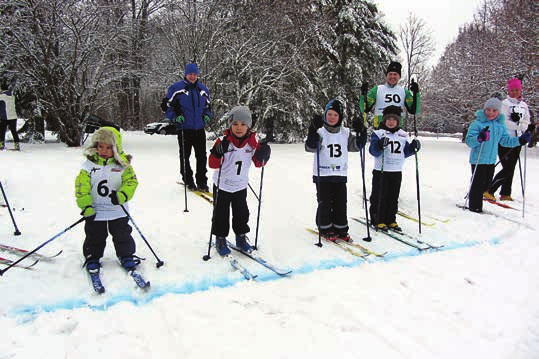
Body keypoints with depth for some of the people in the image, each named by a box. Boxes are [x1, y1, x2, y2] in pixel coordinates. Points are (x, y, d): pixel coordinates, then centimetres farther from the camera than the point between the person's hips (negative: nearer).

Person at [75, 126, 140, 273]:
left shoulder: (122, 165, -6)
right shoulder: (89, 165, -6)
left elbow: (131, 182, -9)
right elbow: (81, 188, -8)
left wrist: (122, 195, -27)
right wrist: (86, 207, -15)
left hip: (118, 211, 0)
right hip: (95, 212, 0)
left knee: (122, 235, 12)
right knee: (94, 238, 13)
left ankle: (127, 256, 30)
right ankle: (92, 258, 32)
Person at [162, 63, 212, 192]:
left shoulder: (203, 89, 13)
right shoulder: (176, 88, -3)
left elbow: (208, 106, 27)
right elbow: (166, 105, 0)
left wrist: (207, 116, 9)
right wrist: (175, 117, -13)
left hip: (199, 129, 4)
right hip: (184, 129, -4)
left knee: (202, 156, 4)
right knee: (185, 156, 5)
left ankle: (202, 182, 13)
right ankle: (188, 181, 19)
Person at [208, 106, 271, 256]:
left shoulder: (252, 142, -6)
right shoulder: (223, 141, -16)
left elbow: (257, 162, 6)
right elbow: (213, 164, -17)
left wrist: (263, 154, -15)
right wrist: (217, 152, -36)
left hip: (240, 185, 3)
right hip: (222, 185, -3)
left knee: (241, 213, 13)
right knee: (221, 214, 7)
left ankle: (241, 237, 31)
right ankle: (220, 239, 24)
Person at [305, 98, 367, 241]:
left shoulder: (345, 133, 7)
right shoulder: (320, 132, -6)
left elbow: (357, 145, 9)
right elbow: (310, 147, -18)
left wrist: (361, 132, -5)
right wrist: (313, 130, -31)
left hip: (340, 174, 4)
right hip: (322, 174, -3)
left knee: (341, 203, 8)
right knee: (324, 203, 3)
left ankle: (340, 228, 20)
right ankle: (325, 229, 16)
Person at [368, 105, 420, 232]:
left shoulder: (403, 135, 12)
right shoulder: (378, 134, -4)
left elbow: (405, 153, 16)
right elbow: (373, 151, -12)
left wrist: (413, 147, -2)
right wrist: (380, 144, -31)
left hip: (397, 172, 5)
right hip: (381, 171, -5)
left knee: (393, 197, 10)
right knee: (380, 197, -1)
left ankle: (391, 220, 19)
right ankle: (378, 220, 9)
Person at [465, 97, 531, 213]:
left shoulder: (500, 125, 8)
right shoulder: (478, 123, -11)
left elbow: (505, 140, 15)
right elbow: (469, 141, -19)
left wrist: (520, 140, 3)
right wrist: (479, 138, -38)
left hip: (491, 160, 7)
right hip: (478, 159, -7)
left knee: (486, 184, 15)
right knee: (478, 184, -5)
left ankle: (472, 196, 32)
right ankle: (474, 207, 6)